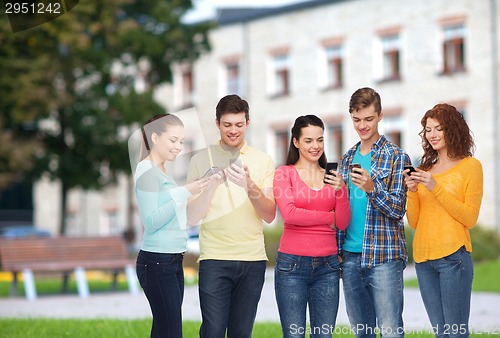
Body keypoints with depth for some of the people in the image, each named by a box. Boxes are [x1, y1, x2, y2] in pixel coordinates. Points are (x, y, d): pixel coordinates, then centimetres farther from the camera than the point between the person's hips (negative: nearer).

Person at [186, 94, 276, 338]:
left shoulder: (262, 161, 7)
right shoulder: (201, 160, 4)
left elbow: (270, 215, 0)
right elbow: (192, 215, -1)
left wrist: (250, 187, -18)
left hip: (253, 259, 2)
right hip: (214, 257, -2)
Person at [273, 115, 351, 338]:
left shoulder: (331, 177, 13)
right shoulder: (285, 173, 3)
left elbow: (342, 224, 6)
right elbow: (289, 214, -11)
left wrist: (341, 191, -9)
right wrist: (328, 217, -2)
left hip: (327, 265, 3)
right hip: (293, 263, -3)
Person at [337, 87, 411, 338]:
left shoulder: (396, 157, -3)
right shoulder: (347, 159, 15)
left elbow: (398, 209, -9)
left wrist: (372, 188, -26)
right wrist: (337, 251, 11)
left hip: (383, 257, -5)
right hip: (350, 257, 6)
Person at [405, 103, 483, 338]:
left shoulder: (470, 166, 1)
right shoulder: (424, 169, 16)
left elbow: (470, 218, -6)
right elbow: (414, 222, 14)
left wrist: (436, 188, -12)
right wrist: (412, 191, -3)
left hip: (453, 256, -5)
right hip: (423, 257, 5)